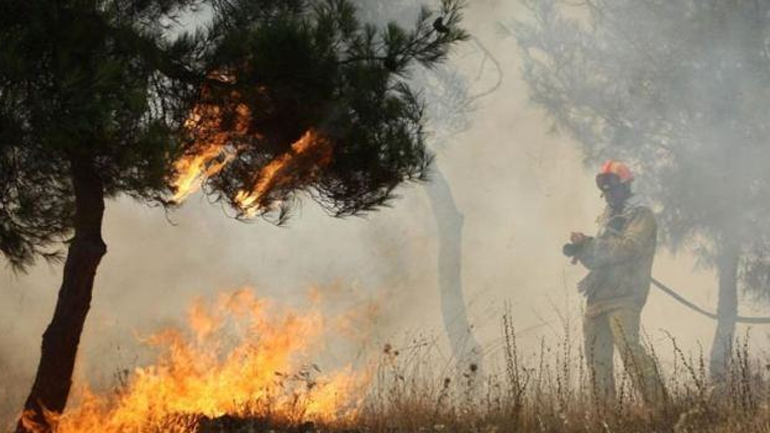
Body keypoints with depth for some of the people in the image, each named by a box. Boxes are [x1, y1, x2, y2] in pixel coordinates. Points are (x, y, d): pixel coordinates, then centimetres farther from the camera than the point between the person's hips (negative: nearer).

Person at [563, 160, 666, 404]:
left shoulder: (641, 216, -1)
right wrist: (582, 250, -1)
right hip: (598, 296, 9)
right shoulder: (608, 217, 24)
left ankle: (656, 401, -23)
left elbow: (629, 248, -18)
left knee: (629, 348, -22)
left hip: (623, 296, -9)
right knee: (596, 355, 9)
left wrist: (588, 245, -16)